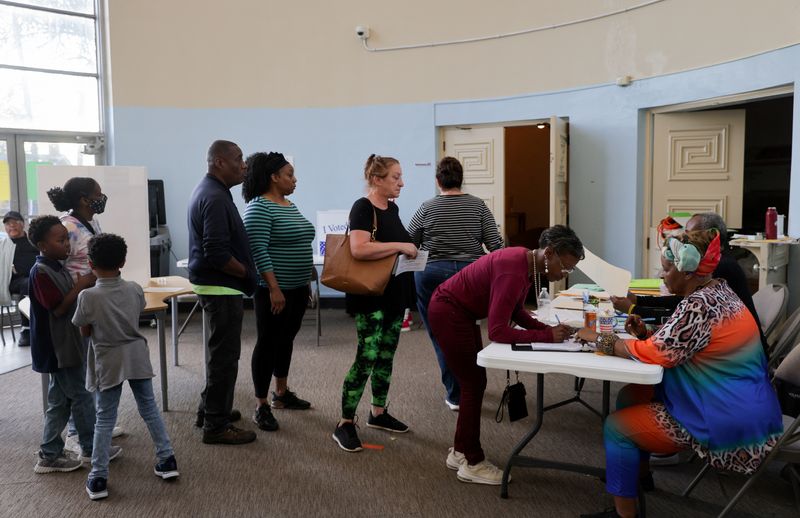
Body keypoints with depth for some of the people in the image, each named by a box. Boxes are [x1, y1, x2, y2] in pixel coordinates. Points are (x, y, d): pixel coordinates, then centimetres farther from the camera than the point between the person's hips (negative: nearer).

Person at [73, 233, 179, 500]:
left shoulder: (88, 296, -15)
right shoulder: (135, 289, -4)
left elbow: (84, 332, -4)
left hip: (108, 361, -3)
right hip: (137, 355, 3)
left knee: (105, 419, 6)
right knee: (149, 408, 15)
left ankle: (98, 479, 11)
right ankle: (167, 459, 21)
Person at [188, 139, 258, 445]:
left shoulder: (208, 190, 13)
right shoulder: (215, 198, -21)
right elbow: (216, 253, -27)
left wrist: (243, 271, 15)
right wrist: (246, 272, -12)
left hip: (215, 285, 11)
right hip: (222, 287, -11)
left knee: (220, 351, 21)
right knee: (224, 356, -2)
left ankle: (210, 410, 34)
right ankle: (216, 426, 8)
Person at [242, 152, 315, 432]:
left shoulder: (290, 206, 13)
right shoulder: (259, 207, -14)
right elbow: (258, 251, -20)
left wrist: (306, 283, 19)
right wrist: (274, 288, -24)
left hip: (297, 289, 9)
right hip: (274, 290, -9)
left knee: (286, 340, 17)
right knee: (268, 343, -1)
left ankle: (281, 393, 31)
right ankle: (261, 406, 8)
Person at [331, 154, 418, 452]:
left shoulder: (392, 208, 12)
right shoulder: (363, 208, -14)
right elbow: (359, 249, -29)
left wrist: (410, 249, 7)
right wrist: (401, 246, -24)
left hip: (395, 293, 9)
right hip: (370, 296, -9)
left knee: (386, 356, 15)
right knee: (366, 358, -8)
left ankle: (378, 413, 28)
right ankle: (345, 424, 1)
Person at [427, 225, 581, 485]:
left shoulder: (530, 264, -3)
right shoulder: (513, 272, -32)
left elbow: (517, 312, 6)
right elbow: (498, 332, -33)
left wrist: (550, 329, -8)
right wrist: (546, 335, -29)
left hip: (463, 313, 10)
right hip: (447, 312, -10)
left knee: (475, 383, 15)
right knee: (474, 384, -1)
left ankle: (460, 452, 28)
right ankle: (472, 463, 13)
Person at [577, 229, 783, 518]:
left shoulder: (700, 305, -26)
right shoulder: (716, 290, 7)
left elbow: (655, 353, -22)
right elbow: (673, 344, 14)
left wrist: (599, 339, -11)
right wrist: (646, 334, -3)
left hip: (730, 426, -10)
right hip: (738, 407, 10)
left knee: (616, 426, -7)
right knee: (629, 396, 16)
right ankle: (640, 472, 32)